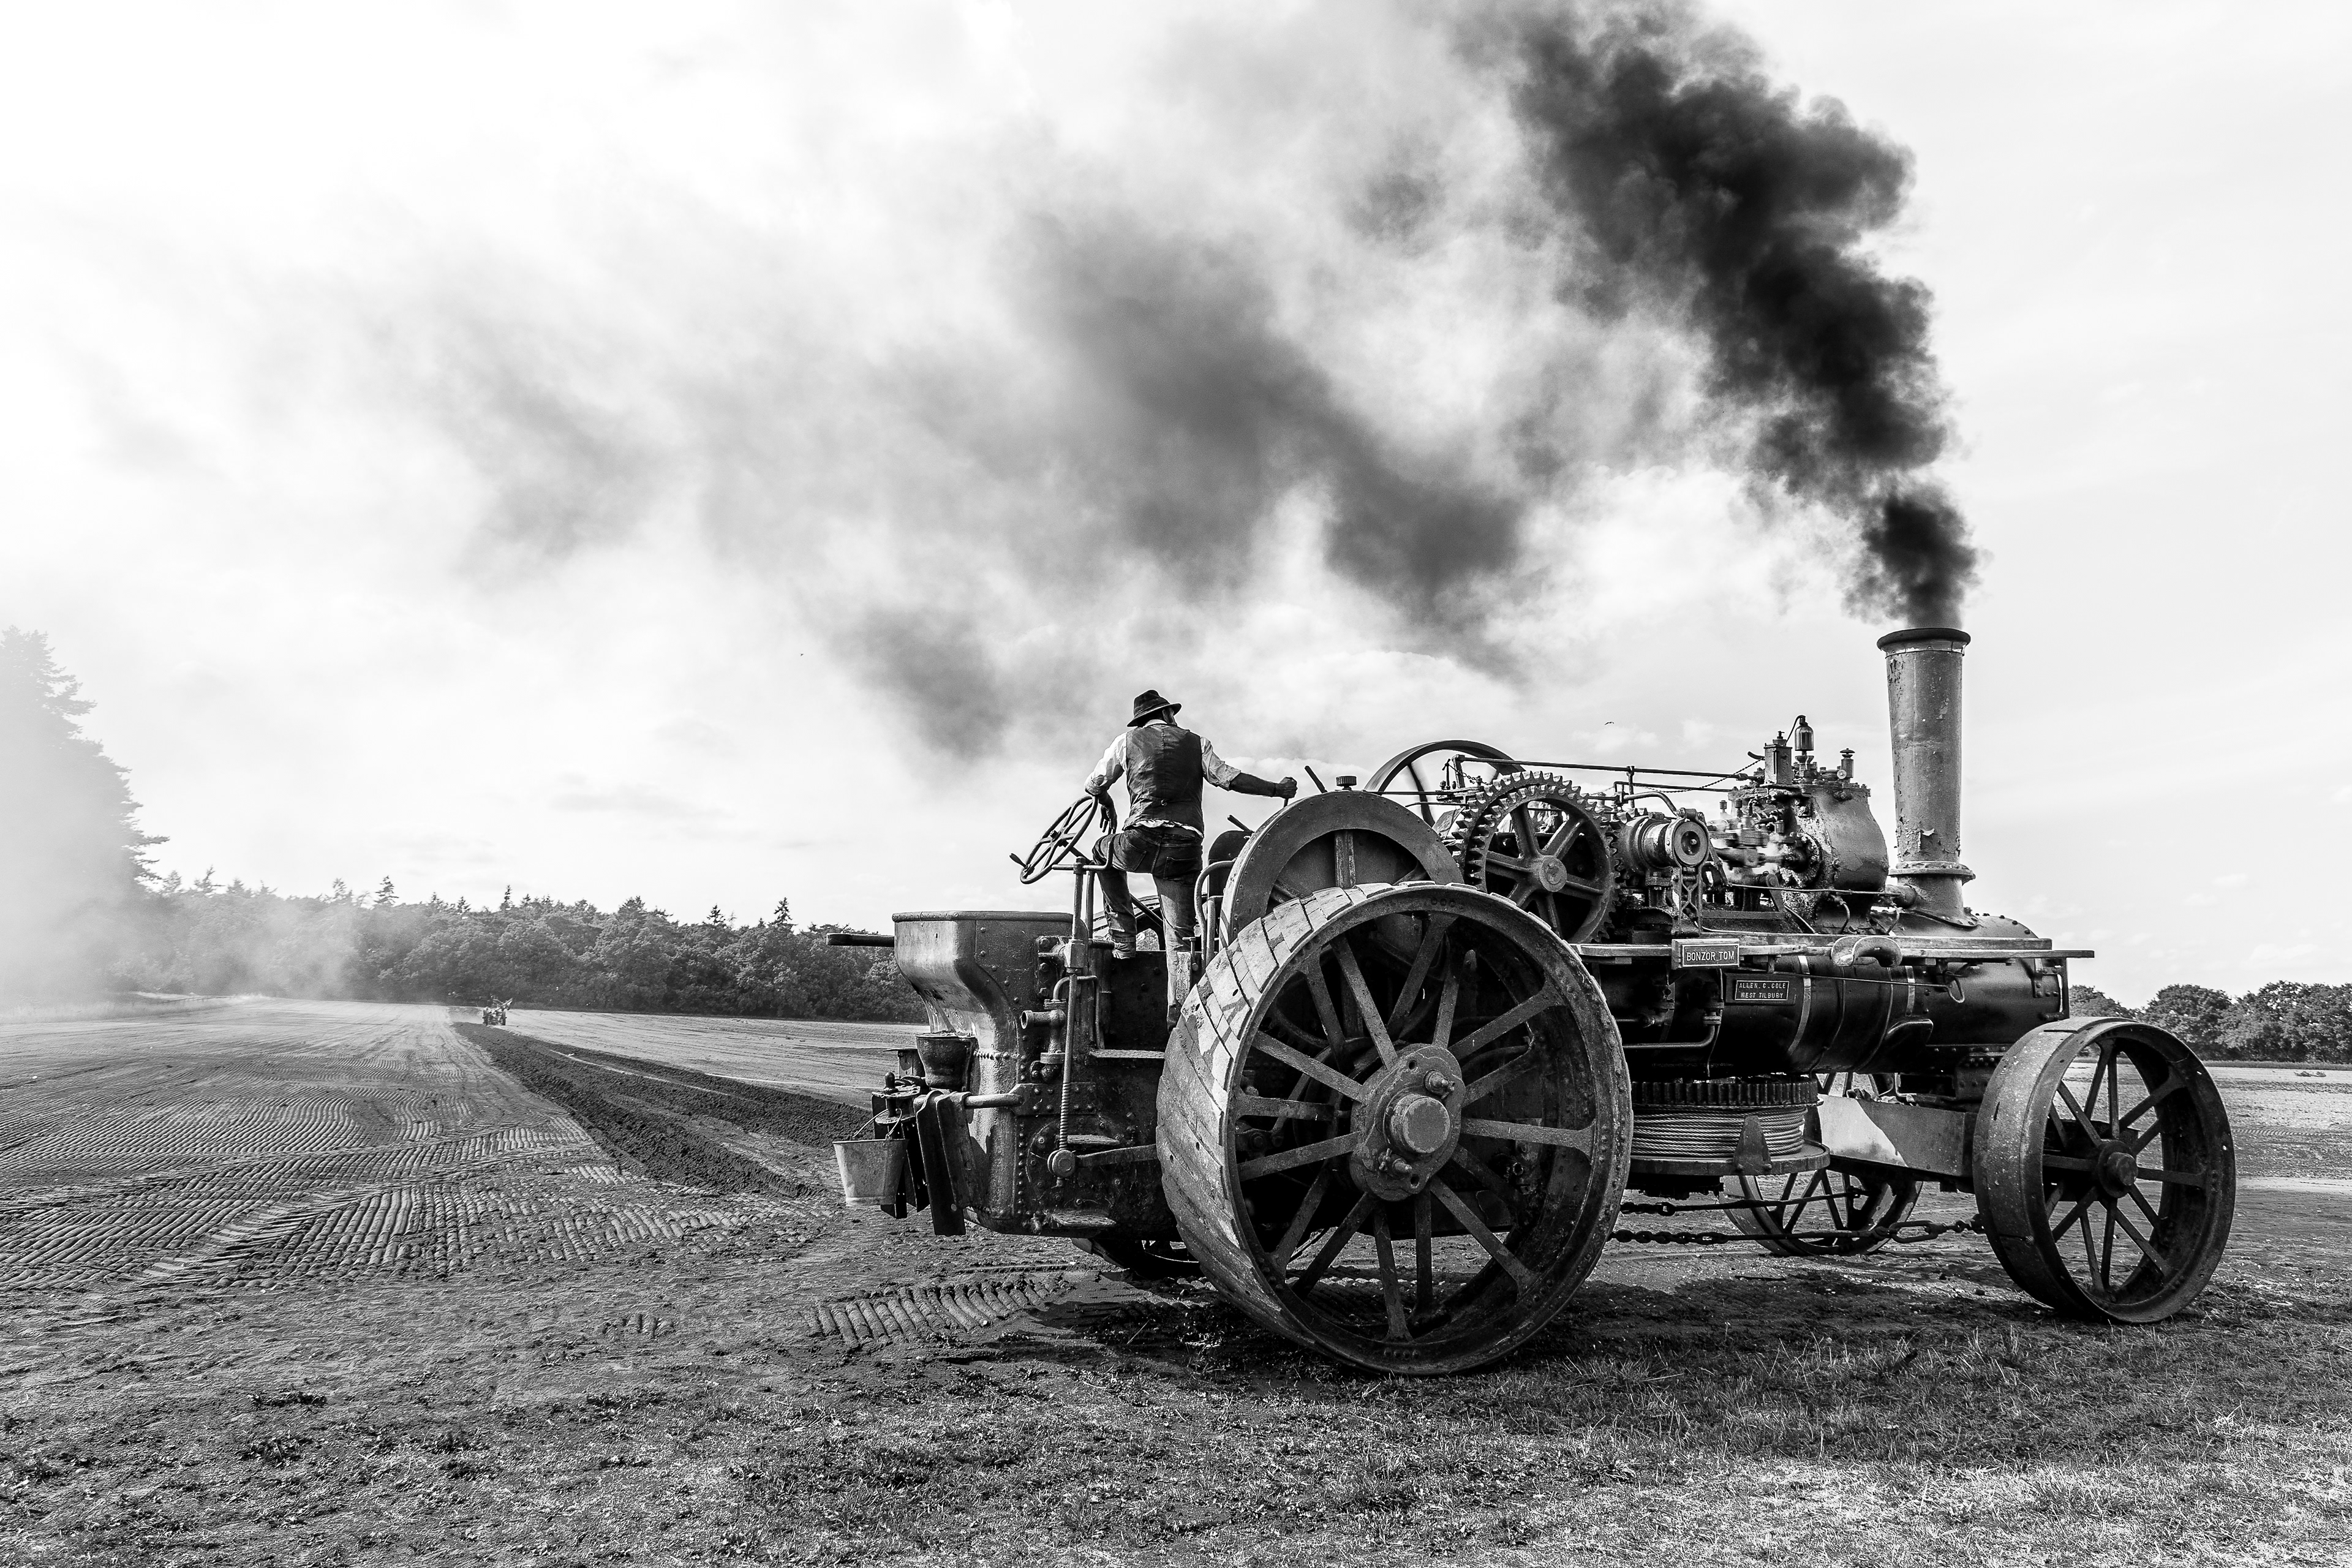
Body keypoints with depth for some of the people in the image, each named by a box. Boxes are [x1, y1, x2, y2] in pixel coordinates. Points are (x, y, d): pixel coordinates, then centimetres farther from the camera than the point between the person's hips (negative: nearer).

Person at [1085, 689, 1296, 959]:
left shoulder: (1128, 738, 16)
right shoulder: (1197, 743, 19)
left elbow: (1094, 785, 22)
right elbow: (1229, 777, 6)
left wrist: (1107, 804, 44)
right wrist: (1278, 790, 13)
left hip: (1141, 843, -1)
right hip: (1186, 850, 1)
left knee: (1104, 851, 32)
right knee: (1180, 938, 8)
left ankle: (1123, 940, 24)